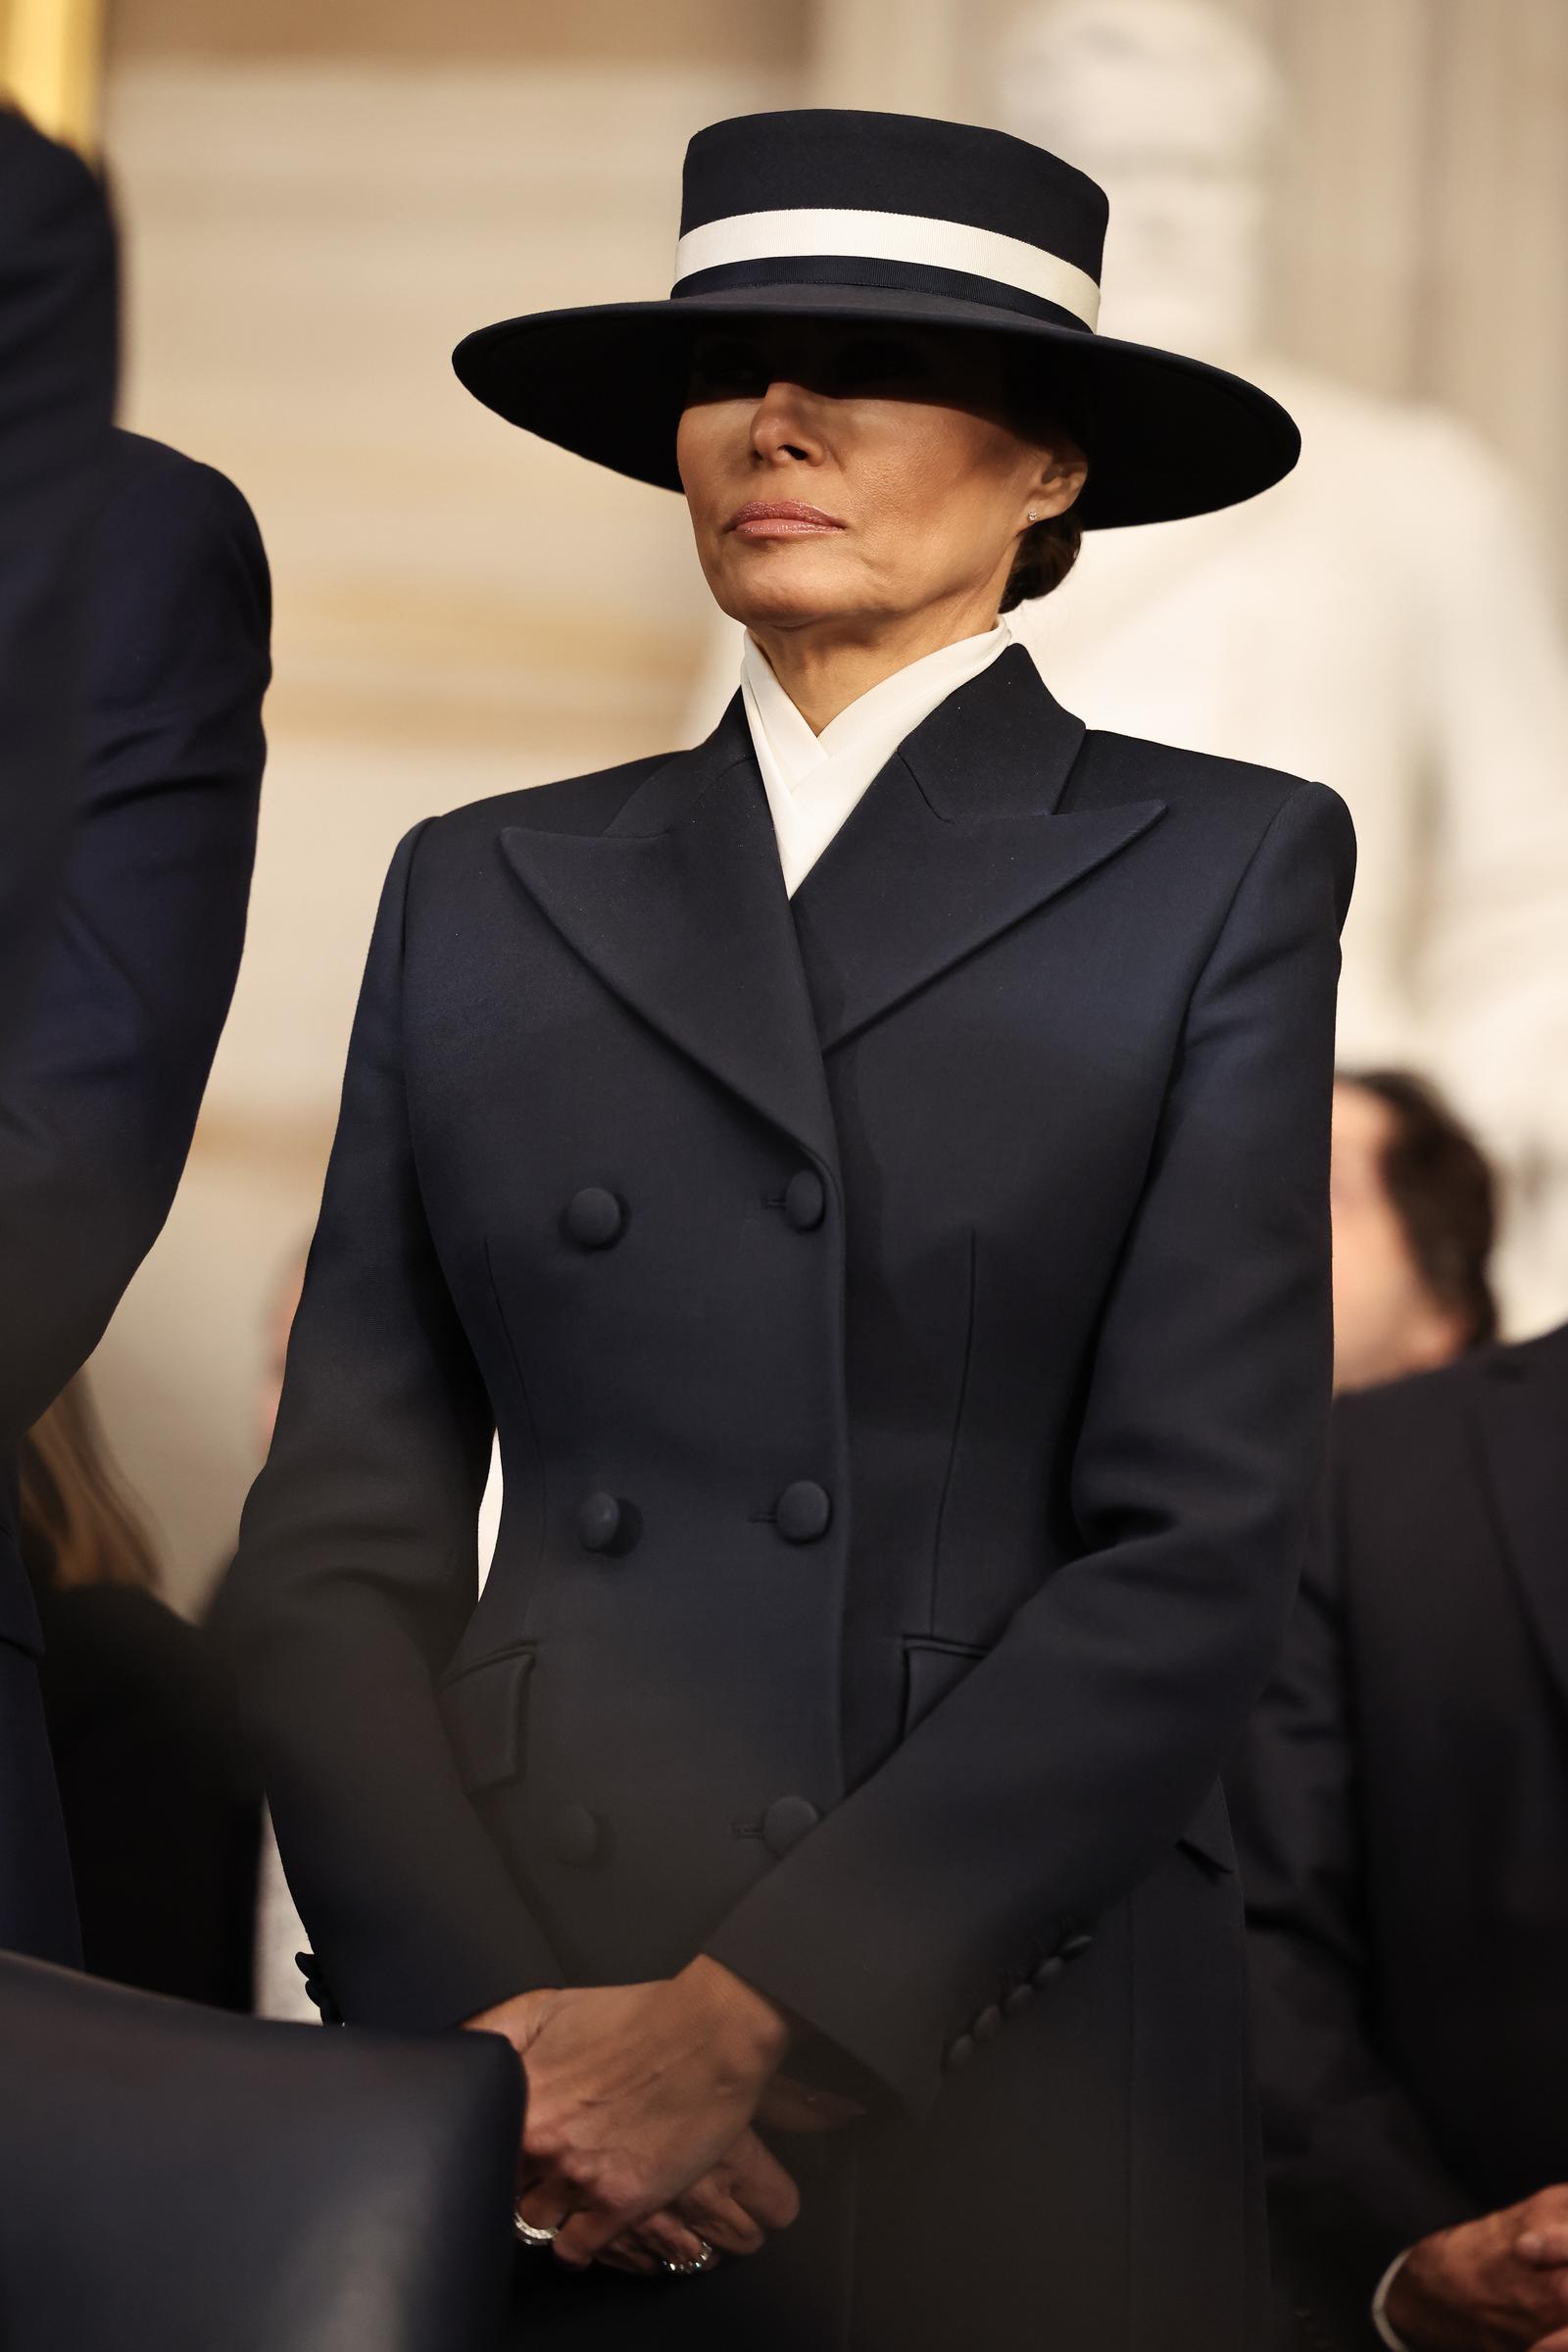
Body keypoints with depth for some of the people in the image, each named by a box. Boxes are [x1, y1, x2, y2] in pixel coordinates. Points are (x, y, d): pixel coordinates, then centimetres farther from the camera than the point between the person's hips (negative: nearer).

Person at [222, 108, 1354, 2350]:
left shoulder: (1219, 871, 2)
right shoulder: (491, 892, 10)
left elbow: (1200, 1540, -7)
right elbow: (339, 1532, 6)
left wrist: (748, 2018, -14)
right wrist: (480, 2022, -10)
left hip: (1002, 2072, -2)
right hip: (516, 2080, 2)